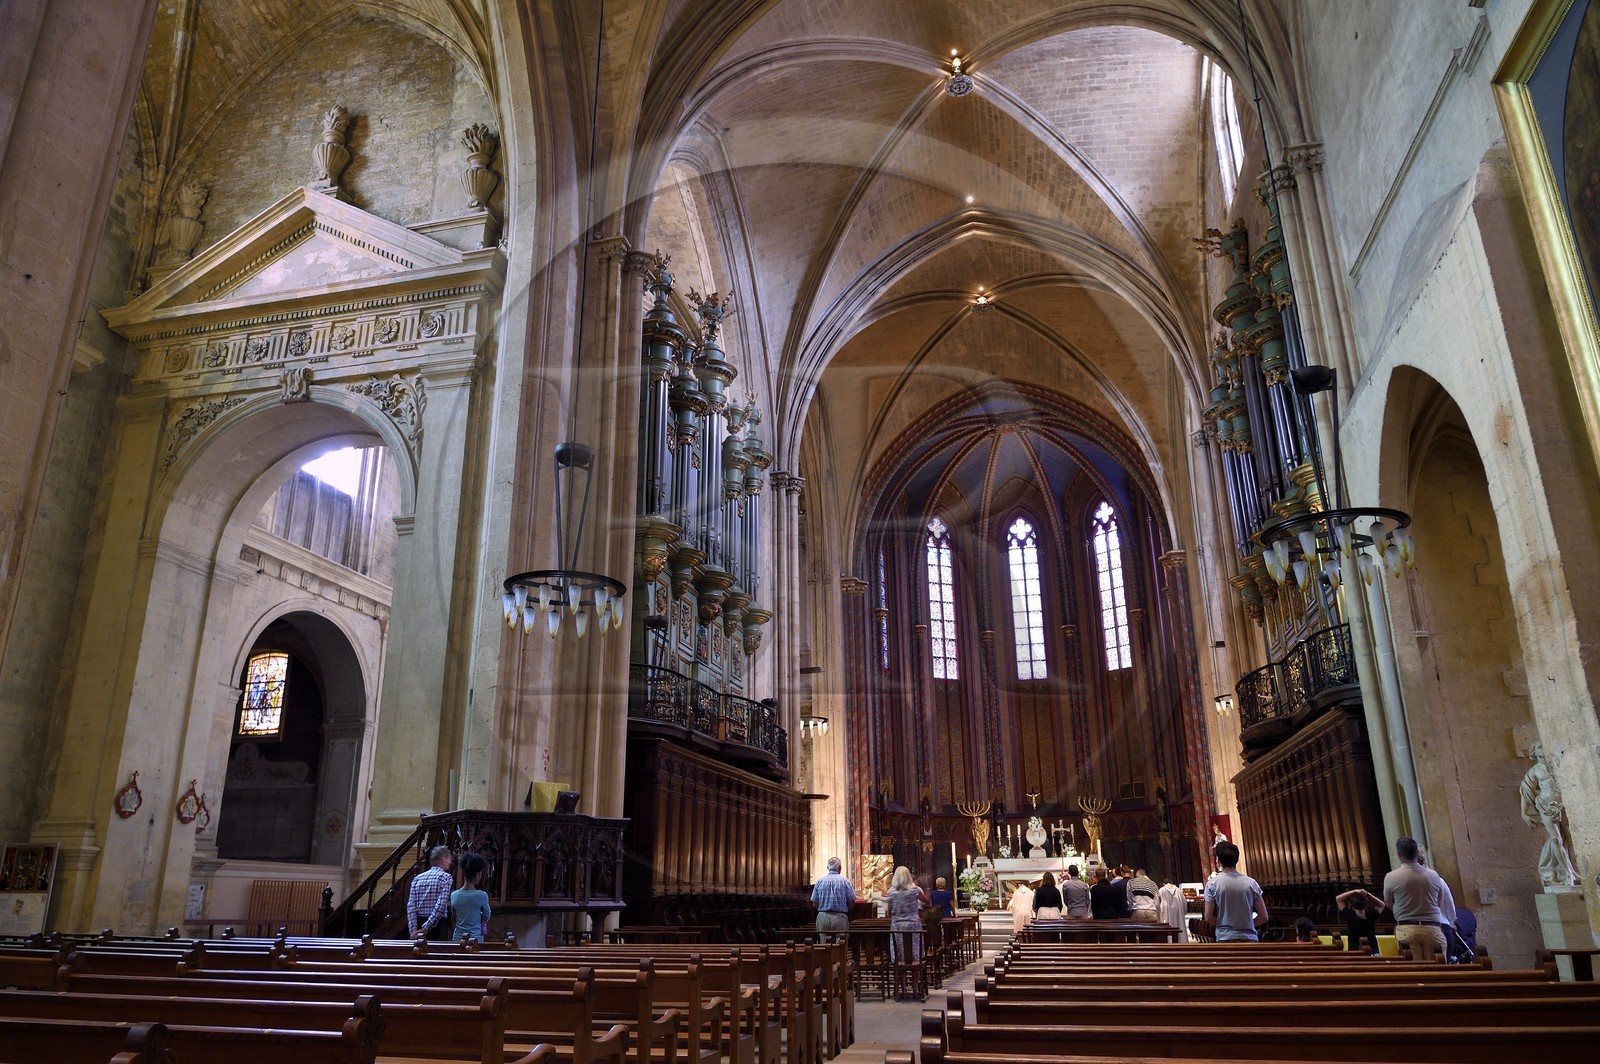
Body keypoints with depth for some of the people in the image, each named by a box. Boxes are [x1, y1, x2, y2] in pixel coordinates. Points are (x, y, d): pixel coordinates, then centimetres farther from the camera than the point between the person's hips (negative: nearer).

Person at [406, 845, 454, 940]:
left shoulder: (418, 878, 10)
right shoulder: (445, 877, -6)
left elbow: (411, 906, 1)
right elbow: (441, 905, -18)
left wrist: (413, 931, -3)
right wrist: (426, 928, -16)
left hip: (419, 923, 5)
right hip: (437, 925, -5)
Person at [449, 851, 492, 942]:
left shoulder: (454, 895, -2)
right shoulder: (482, 896, -13)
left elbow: (453, 917, 12)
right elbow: (486, 917, 1)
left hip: (457, 937, 4)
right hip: (475, 938, -4)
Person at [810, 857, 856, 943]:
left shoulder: (820, 881, 5)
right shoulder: (845, 881, -2)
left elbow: (814, 903, 5)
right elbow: (852, 902, -2)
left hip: (822, 917, 2)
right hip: (840, 917, -2)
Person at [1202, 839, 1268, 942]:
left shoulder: (1212, 884, -4)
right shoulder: (1251, 883, 2)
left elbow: (1208, 918, -5)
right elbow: (1263, 917, 3)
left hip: (1226, 938, -2)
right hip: (1250, 939, 2)